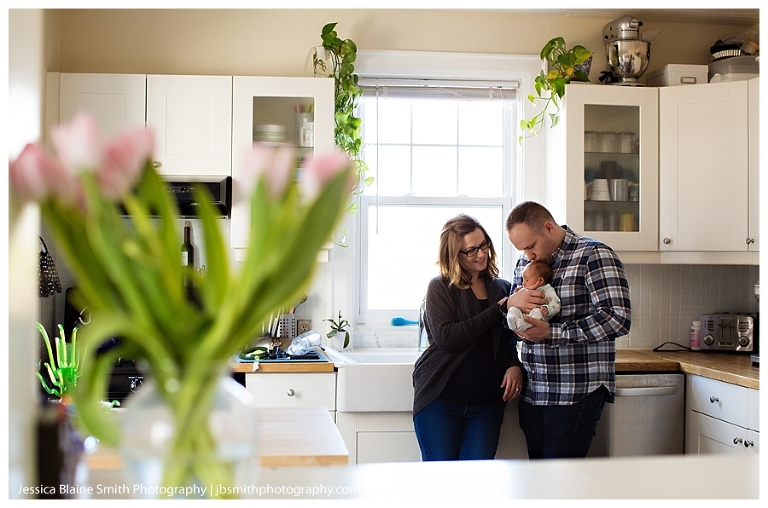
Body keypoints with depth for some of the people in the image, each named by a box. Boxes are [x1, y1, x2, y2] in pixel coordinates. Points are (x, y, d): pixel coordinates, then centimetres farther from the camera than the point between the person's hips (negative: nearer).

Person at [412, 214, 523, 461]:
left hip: (487, 403, 3)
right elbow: (446, 338, -16)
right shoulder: (440, 288, -1)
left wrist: (515, 365, -4)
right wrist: (499, 309, -13)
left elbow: (513, 339, 19)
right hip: (440, 398, -3)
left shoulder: (503, 289, 10)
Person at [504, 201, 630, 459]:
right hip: (531, 393, 7)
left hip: (577, 393, -6)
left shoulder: (593, 255, -7)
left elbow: (618, 318, -18)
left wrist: (551, 332, -19)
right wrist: (511, 302, -5)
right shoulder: (525, 262, 14)